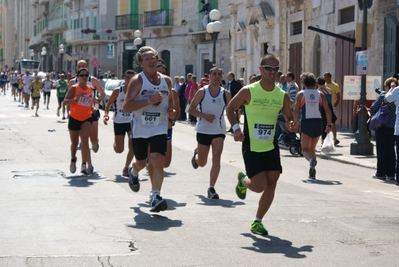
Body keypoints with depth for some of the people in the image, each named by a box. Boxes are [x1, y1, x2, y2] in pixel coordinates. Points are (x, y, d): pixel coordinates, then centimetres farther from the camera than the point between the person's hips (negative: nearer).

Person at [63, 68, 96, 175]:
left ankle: (84, 165, -18)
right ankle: (73, 160, 42)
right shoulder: (74, 88, -9)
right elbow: (65, 101, -16)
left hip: (87, 119, 1)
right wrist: (75, 98, -30)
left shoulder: (91, 89, 4)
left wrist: (93, 108, 3)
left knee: (84, 140, -20)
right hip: (74, 118, -1)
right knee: (74, 143, 14)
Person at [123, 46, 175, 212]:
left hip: (159, 128, 2)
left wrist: (171, 108, 0)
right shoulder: (137, 81, -9)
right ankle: (133, 172, 52)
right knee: (141, 162, 15)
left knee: (157, 161, -17)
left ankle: (156, 197, -16)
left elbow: (170, 99, 24)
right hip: (140, 128, -1)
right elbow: (126, 107, -17)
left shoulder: (166, 81, 5)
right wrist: (149, 101, -26)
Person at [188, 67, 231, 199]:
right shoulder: (202, 92, -6)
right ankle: (196, 155, 49)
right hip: (203, 130, -1)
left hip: (219, 131, 1)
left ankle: (211, 188, -6)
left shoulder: (226, 94, 0)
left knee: (216, 158, -14)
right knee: (202, 162, 11)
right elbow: (191, 109, -6)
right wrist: (204, 116, -19)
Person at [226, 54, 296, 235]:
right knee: (259, 186, -11)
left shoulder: (282, 95, 0)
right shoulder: (248, 91, -11)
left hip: (271, 147, 4)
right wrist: (236, 128, -15)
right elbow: (230, 108, 0)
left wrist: (291, 125, -13)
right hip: (251, 147, -4)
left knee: (271, 184, -1)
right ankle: (243, 180, 26)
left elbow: (288, 118, 12)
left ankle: (257, 222, 16)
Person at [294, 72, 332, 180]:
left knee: (305, 149, 1)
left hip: (306, 122, -3)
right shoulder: (320, 94, 8)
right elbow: (327, 110, 1)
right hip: (318, 122, 4)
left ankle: (311, 160, -32)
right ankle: (312, 173, 11)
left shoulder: (300, 94, 1)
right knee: (312, 149, 18)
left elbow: (296, 110, -7)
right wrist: (329, 124, 6)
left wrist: (295, 123, 2)